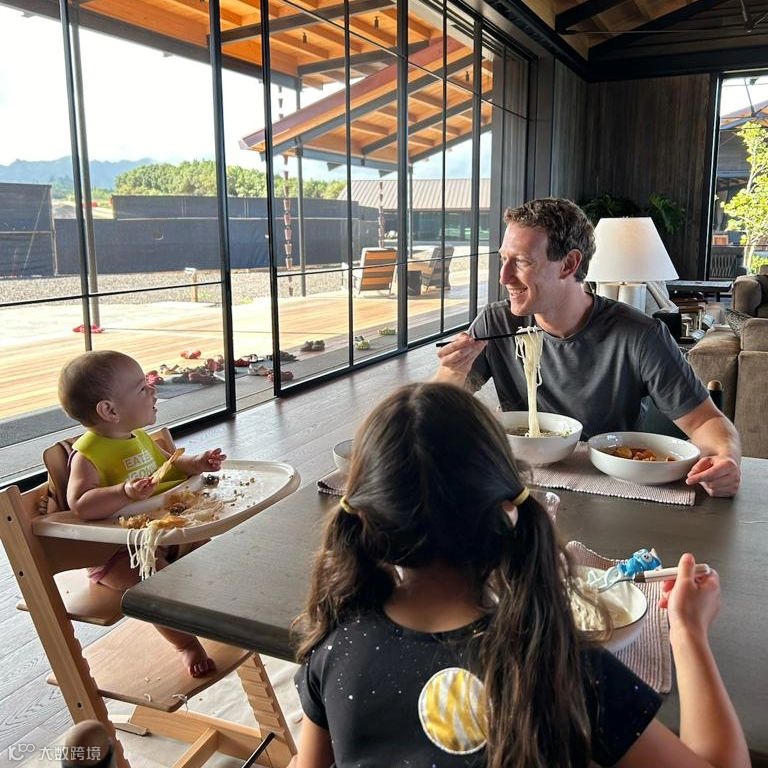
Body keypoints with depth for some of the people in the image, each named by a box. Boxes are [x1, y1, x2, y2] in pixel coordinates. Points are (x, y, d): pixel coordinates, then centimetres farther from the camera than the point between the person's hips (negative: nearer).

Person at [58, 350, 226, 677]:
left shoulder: (141, 437, 6)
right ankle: (186, 644, -8)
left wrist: (193, 464, 6)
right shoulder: (88, 454, -20)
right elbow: (80, 503, -34)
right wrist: (124, 492, -46)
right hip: (115, 552, -8)